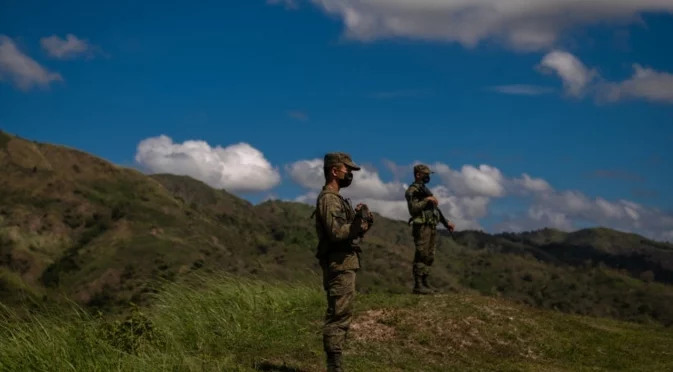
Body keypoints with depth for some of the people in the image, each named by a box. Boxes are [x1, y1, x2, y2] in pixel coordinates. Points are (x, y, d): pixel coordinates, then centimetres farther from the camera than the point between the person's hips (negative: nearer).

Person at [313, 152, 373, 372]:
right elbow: (336, 232, -24)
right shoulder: (328, 199, -12)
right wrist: (358, 223, -14)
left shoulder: (336, 199, 20)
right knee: (338, 317, -11)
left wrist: (360, 225, 6)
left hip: (345, 265, 11)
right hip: (340, 266, -11)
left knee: (340, 317, 12)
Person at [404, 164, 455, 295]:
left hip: (431, 227, 9)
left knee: (429, 257, 9)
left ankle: (425, 283, 14)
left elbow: (435, 208, 26)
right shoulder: (412, 191, -6)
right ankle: (418, 285, -11)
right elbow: (413, 208, -20)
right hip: (422, 227, -9)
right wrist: (426, 200, -20)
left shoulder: (425, 189, 22)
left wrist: (446, 222, 23)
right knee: (421, 256, -11)